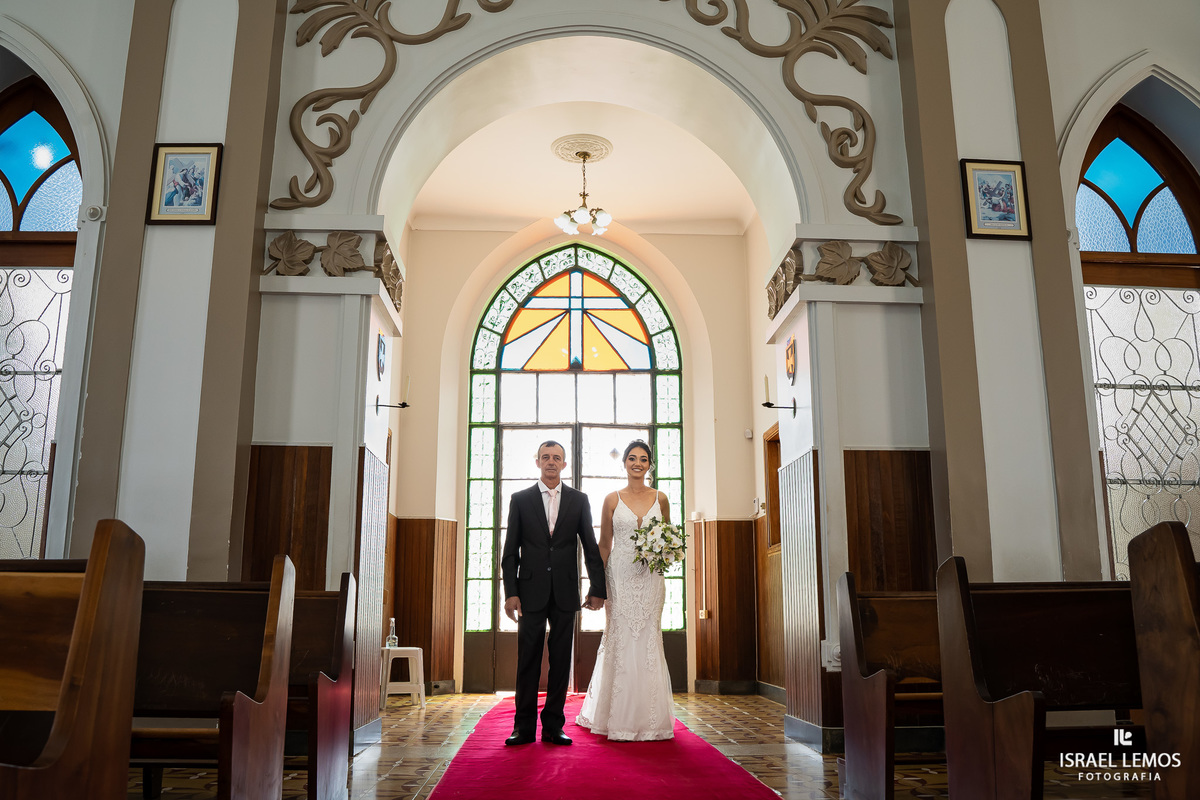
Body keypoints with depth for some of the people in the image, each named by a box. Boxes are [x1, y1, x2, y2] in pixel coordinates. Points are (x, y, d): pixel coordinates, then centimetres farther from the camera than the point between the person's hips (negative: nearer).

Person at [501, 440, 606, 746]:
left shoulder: (579, 500, 8)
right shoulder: (520, 499, 5)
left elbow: (591, 547, 7)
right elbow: (510, 551, 3)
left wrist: (598, 588, 1)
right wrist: (510, 592, -6)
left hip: (565, 593, 1)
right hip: (531, 592, -1)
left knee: (561, 661, 5)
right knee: (528, 661, 2)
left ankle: (553, 726, 14)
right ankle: (524, 727, 10)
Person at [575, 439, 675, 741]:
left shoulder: (660, 499, 8)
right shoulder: (612, 500, 4)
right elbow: (604, 544, 5)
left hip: (650, 577, 1)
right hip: (620, 576, -1)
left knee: (648, 641, 2)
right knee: (620, 640, -1)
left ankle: (648, 718, 12)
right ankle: (619, 718, 11)